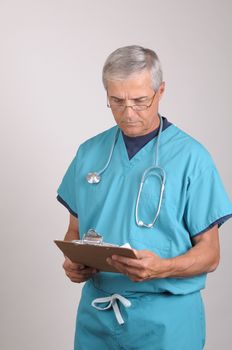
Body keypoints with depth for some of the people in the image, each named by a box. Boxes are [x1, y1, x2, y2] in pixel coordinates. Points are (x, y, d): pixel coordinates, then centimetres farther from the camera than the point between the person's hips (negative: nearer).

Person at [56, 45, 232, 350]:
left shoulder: (191, 157, -8)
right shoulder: (89, 153, 5)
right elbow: (75, 229, 12)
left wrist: (161, 268, -25)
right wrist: (73, 262, -9)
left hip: (164, 316, -3)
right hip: (96, 310, 4)